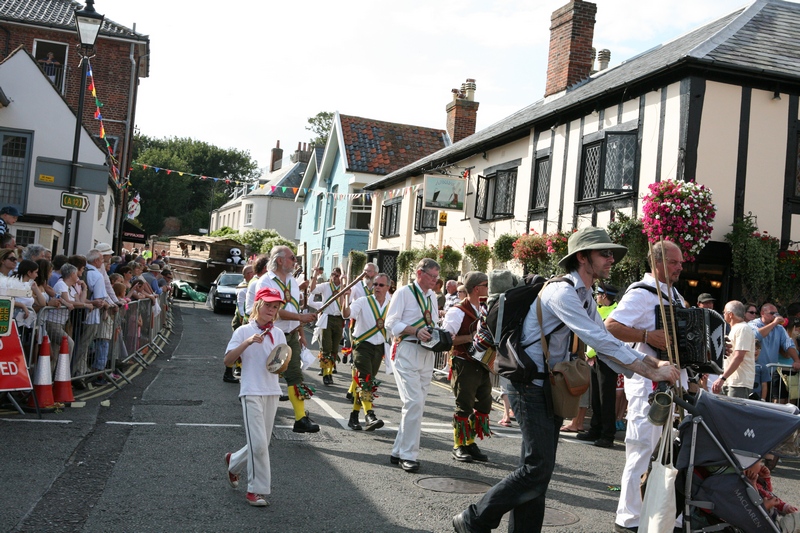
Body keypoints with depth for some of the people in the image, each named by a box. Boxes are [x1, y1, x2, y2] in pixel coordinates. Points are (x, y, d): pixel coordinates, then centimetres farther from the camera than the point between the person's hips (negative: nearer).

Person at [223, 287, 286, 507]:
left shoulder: (278, 334, 10)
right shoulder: (243, 331, -3)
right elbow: (227, 361, -11)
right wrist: (247, 342, -22)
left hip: (272, 392, 5)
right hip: (252, 392, -5)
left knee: (261, 443, 11)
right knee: (258, 443, -11)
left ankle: (234, 462, 38)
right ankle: (256, 489, 1)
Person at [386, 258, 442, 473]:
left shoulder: (432, 296, 16)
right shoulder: (404, 292, -5)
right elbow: (391, 323, -9)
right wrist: (416, 331, -21)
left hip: (427, 353, 7)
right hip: (407, 351, -7)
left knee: (417, 404, 8)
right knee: (414, 402, -14)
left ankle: (398, 451, 18)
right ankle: (408, 455, -5)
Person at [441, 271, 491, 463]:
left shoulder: (485, 310, 11)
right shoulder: (457, 311, -12)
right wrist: (471, 337, -22)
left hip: (483, 365, 7)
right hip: (465, 366, -7)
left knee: (483, 406, 10)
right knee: (464, 407, -1)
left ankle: (471, 443, 23)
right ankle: (459, 446, 13)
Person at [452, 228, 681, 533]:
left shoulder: (586, 299, 13)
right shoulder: (562, 293, -19)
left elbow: (606, 344, 10)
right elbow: (601, 342, -25)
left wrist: (653, 363, -4)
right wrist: (652, 372, -23)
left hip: (551, 387, 10)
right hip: (532, 385, -10)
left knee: (539, 468, 11)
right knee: (537, 468, -10)